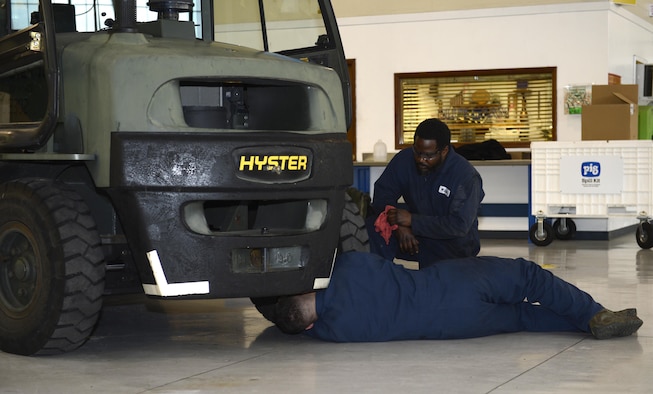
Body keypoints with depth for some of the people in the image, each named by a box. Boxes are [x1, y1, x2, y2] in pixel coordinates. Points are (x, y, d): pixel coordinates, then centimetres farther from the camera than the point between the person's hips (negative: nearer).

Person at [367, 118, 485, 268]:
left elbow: (459, 226, -26)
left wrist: (412, 220, -29)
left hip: (454, 244, -4)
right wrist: (399, 225, -24)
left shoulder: (466, 176, -19)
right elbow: (382, 194, -4)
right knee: (372, 228, -21)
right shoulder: (405, 159, -4)